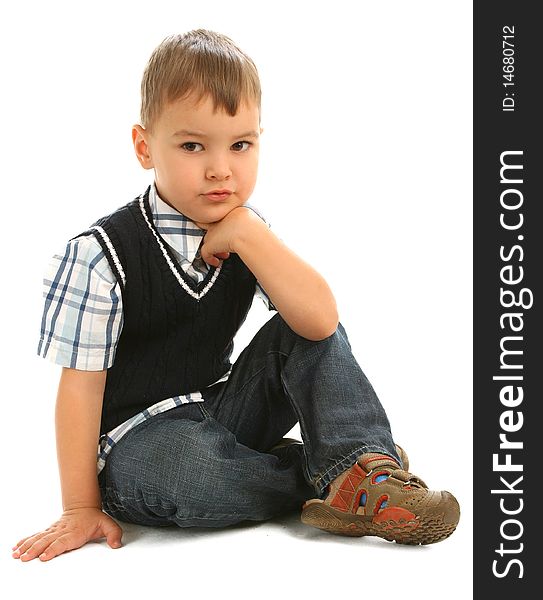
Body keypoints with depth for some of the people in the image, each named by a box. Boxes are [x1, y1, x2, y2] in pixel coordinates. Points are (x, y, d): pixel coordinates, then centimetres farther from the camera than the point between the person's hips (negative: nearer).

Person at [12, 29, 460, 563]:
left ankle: (362, 467, -21)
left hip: (223, 410, 5)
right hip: (138, 439, -5)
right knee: (179, 465, -38)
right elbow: (81, 385, -13)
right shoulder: (100, 256, -17)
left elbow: (320, 320, -17)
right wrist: (81, 509, -11)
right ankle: (319, 478, -15)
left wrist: (246, 235, -24)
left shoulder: (248, 232, -3)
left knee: (308, 334, -9)